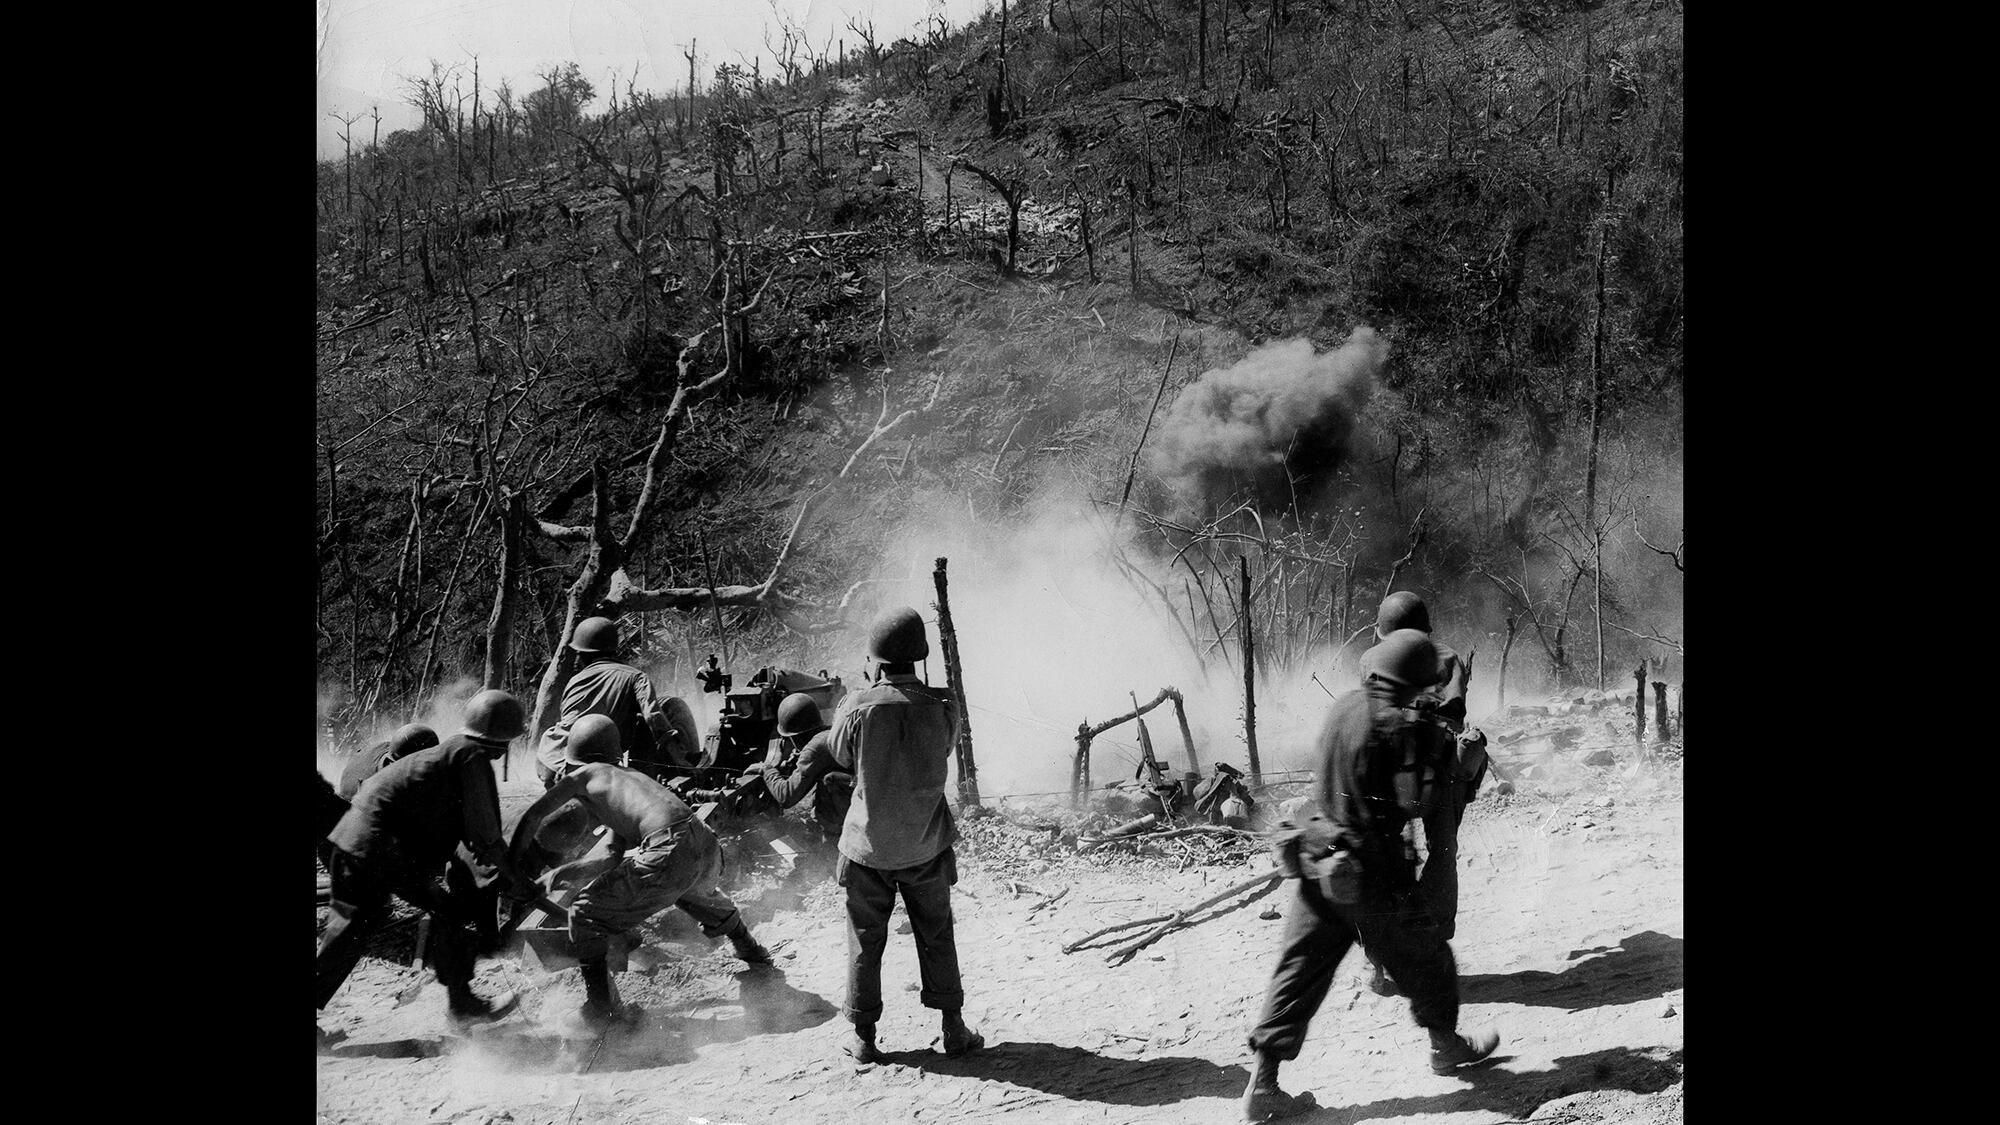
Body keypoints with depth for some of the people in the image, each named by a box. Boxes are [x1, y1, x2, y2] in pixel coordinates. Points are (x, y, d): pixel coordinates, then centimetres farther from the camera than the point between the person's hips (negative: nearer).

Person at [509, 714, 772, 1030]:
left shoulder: (587, 774, 16)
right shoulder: (632, 777, 34)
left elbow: (530, 818, 21)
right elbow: (618, 860, 36)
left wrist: (513, 869, 33)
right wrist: (569, 871, 37)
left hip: (669, 854, -7)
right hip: (710, 851, 7)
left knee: (585, 914, 9)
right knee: (697, 891, 42)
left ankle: (600, 1009, 4)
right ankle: (750, 951, 56)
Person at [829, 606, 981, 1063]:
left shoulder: (858, 708, -18)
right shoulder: (941, 706, -15)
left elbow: (841, 759, 0)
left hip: (868, 845, -1)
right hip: (926, 846, 1)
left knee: (866, 941, 13)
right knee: (936, 936, 17)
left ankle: (863, 1036, 21)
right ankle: (953, 1028, 24)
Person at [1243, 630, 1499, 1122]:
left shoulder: (1343, 706, 4)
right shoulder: (1395, 725, -17)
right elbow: (1415, 803, -18)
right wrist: (1430, 749, -3)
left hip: (1320, 864, 7)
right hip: (1371, 872, -6)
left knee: (1300, 970, 7)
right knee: (1425, 957, 18)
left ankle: (1263, 1085, 5)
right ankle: (1446, 1045, 40)